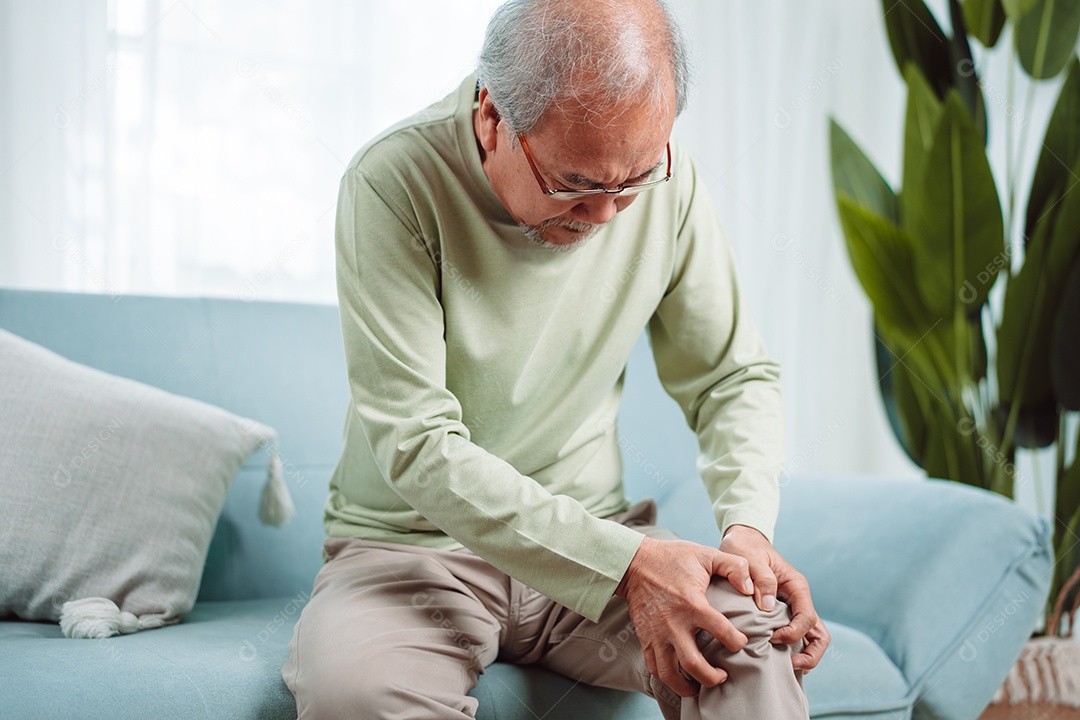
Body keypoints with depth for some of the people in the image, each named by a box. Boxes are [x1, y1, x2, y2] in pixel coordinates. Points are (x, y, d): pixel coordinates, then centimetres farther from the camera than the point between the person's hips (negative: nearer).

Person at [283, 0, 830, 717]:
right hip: (412, 549, 0)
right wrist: (624, 565, -32)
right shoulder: (394, 182, -20)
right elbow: (418, 447, -25)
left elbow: (734, 374, 5)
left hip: (596, 539, 1)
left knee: (757, 637, -28)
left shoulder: (667, 181, -6)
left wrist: (749, 524, -16)